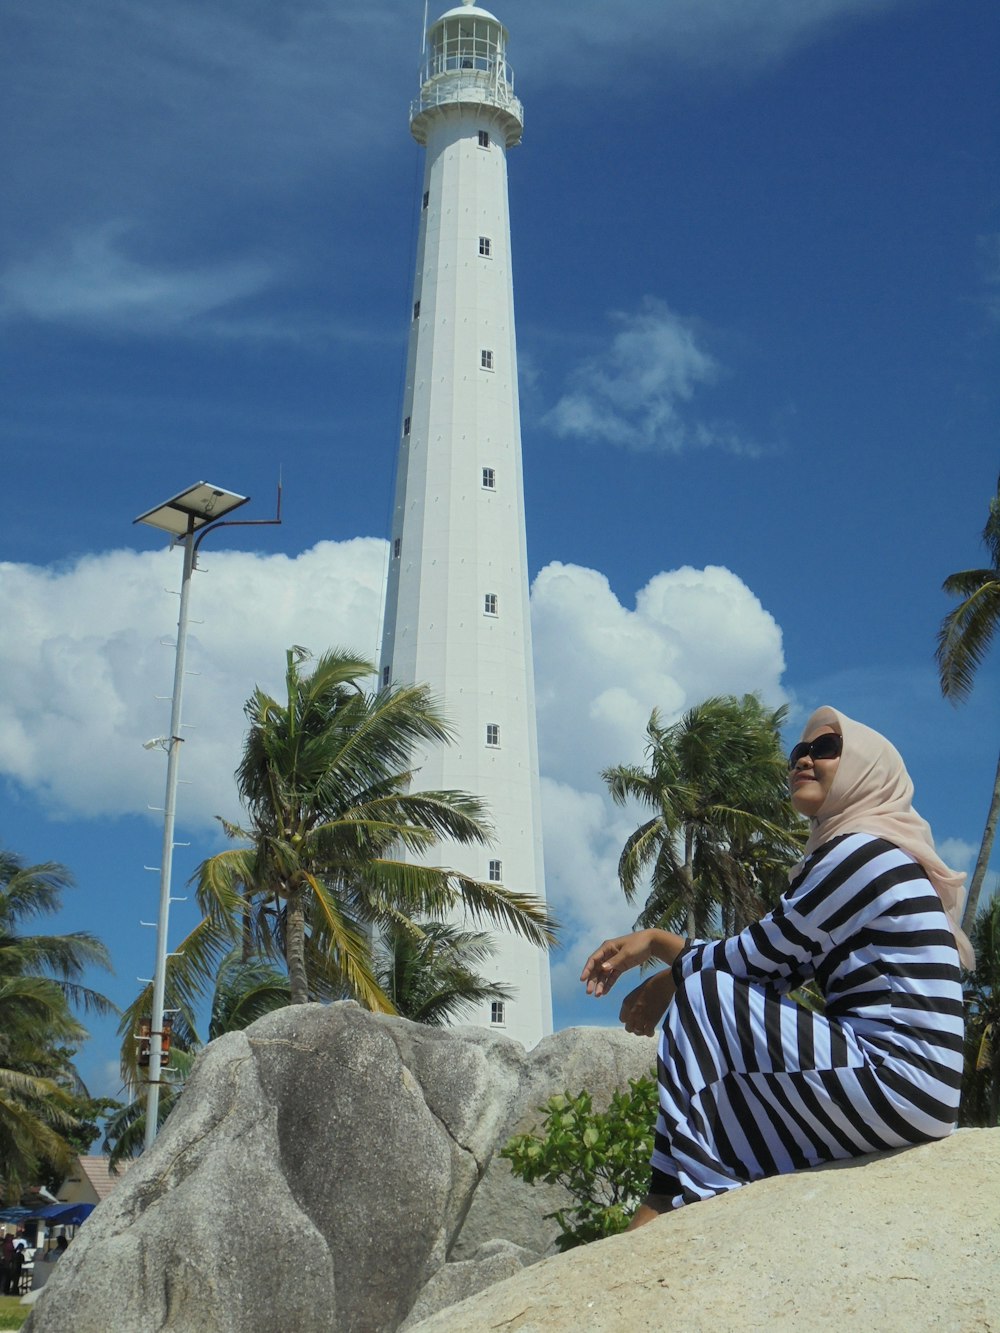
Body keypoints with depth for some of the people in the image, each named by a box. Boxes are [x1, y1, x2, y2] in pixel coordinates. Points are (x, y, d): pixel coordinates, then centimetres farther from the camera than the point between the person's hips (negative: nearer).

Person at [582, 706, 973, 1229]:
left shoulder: (861, 850, -9)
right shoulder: (848, 852, 19)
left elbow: (765, 955, -8)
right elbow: (776, 963, 13)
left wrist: (670, 979, 6)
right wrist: (655, 941, 5)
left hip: (898, 1082, -10)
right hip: (916, 1087, 10)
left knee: (704, 992, -9)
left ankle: (674, 1199, -2)